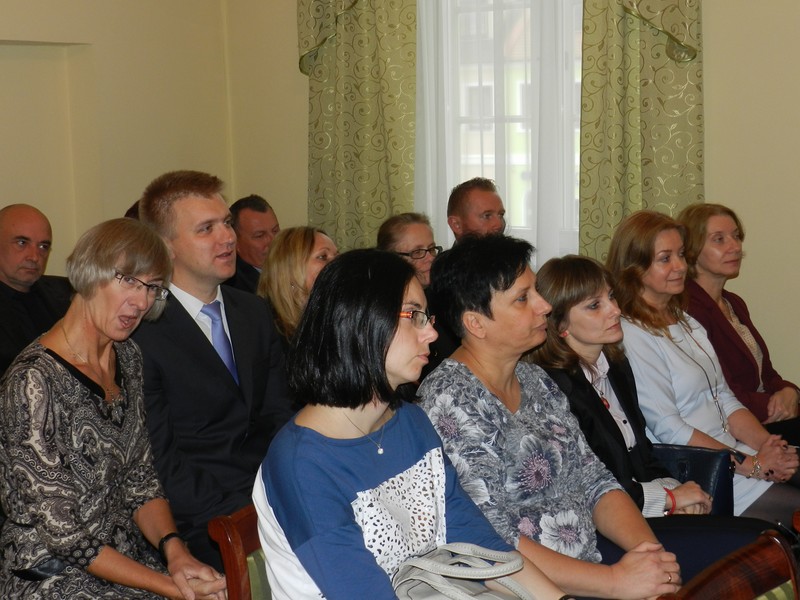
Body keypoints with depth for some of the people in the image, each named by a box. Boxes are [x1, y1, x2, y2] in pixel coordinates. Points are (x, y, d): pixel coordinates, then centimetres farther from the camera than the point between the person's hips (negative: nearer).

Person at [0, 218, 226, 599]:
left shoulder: (127, 357, 5)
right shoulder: (34, 382, -18)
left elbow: (140, 481, 9)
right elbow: (64, 534, -17)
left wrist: (175, 550, -8)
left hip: (130, 558, 7)